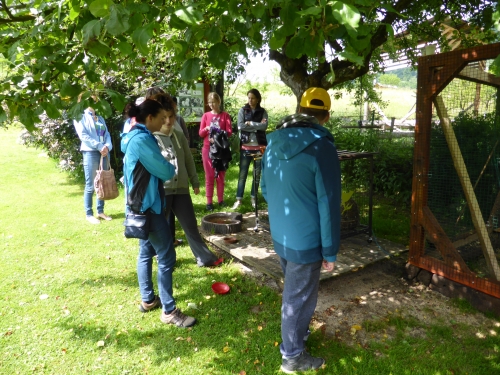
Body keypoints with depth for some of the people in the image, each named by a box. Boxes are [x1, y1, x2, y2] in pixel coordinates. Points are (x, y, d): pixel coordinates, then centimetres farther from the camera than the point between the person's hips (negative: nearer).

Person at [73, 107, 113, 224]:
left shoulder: (100, 118, 20)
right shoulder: (81, 116, 4)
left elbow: (107, 134, 10)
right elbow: (83, 135, -9)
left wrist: (107, 146, -10)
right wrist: (99, 146, -16)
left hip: (104, 153, 6)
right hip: (91, 153, -6)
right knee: (90, 186, -3)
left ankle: (100, 211, 19)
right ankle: (89, 214, 5)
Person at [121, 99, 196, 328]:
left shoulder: (134, 137, 12)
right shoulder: (142, 140, -21)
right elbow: (166, 172, -18)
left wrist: (166, 168, 2)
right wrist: (173, 167, 3)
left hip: (141, 205, 11)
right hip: (149, 206, -11)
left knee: (146, 252, 17)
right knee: (166, 257, -3)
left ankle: (148, 300, 30)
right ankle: (169, 311, 7)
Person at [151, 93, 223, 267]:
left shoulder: (179, 136, 10)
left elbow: (189, 160, 14)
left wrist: (195, 182, 15)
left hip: (181, 189, 4)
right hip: (160, 191, -4)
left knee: (191, 226, 11)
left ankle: (205, 258, 20)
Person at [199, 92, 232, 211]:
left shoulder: (225, 115, 4)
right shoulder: (206, 115, 7)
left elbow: (229, 132, -4)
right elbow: (200, 133, 4)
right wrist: (207, 129, -17)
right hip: (208, 149, 1)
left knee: (221, 175, 6)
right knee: (209, 176, 1)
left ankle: (221, 200, 14)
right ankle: (209, 202, 4)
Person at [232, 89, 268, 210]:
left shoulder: (263, 112, 6)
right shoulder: (243, 111, 4)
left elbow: (264, 126, -10)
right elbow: (240, 126, -10)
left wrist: (250, 123, -11)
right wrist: (257, 126, -10)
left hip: (259, 146, 1)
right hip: (246, 146, -1)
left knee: (257, 173, 8)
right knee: (243, 173, 0)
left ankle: (253, 197, 20)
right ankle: (239, 199, 6)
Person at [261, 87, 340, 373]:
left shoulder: (275, 141, 0)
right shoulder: (322, 148, -21)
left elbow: (265, 189, 11)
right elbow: (328, 206, -19)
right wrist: (330, 251, -9)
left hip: (279, 235, 7)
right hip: (305, 240, -6)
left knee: (293, 291, 26)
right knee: (299, 297, 12)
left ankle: (295, 333, 49)